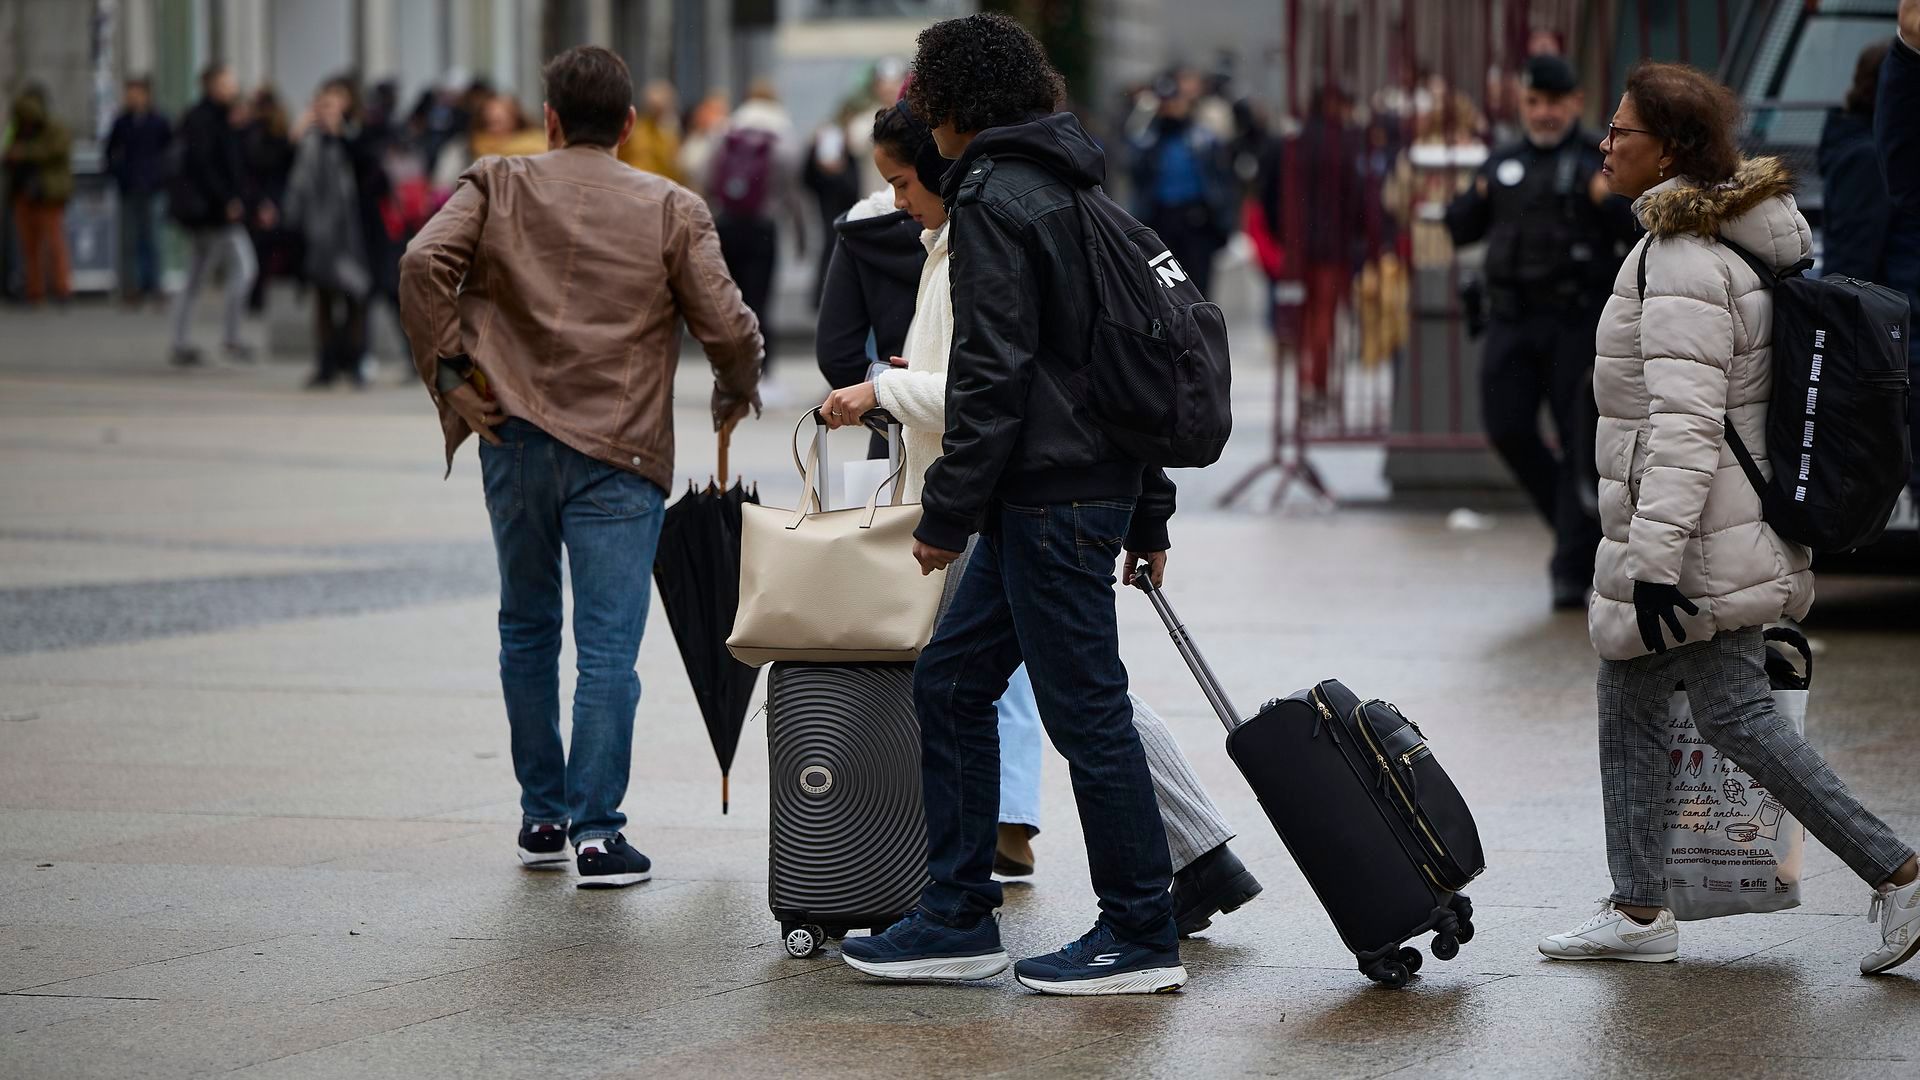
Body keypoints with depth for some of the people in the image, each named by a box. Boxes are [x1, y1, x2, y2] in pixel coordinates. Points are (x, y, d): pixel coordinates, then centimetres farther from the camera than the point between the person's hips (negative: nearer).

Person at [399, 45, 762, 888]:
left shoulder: (497, 187, 4)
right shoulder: (672, 210, 1)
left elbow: (423, 265, -11)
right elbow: (726, 325, -4)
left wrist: (447, 372, -3)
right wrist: (736, 394, 16)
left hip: (515, 441, 2)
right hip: (621, 454, -2)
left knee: (527, 630, 18)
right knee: (608, 646, -2)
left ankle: (542, 815, 24)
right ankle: (596, 830, -8)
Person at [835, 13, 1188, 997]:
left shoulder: (994, 196, -11)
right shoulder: (1071, 188, 18)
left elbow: (993, 371, -19)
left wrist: (946, 514, -15)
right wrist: (1149, 517, 23)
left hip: (1047, 499, -10)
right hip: (1104, 483, 10)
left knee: (1085, 710, -3)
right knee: (950, 680, 13)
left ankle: (1142, 936, 3)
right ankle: (957, 921, 16)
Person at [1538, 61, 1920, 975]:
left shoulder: (1682, 263, -20)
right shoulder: (1729, 239, 11)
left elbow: (1684, 426, -25)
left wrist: (1656, 559, -27)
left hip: (1697, 537, -10)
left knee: (1735, 715, -5)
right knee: (1629, 700, 13)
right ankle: (1638, 911, 18)